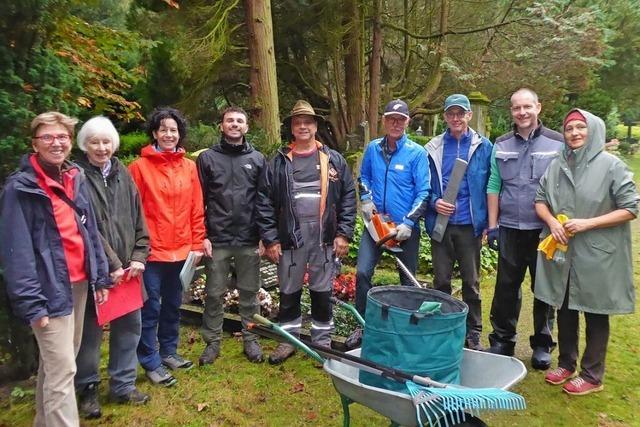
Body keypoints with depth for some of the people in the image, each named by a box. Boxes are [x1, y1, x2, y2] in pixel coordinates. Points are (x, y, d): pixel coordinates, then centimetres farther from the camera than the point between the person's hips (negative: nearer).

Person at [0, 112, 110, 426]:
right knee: (62, 368, -5)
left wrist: (101, 278, 9)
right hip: (51, 289, -7)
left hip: (79, 283, 7)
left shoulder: (76, 178, 9)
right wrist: (31, 303, -19)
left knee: (57, 362, 20)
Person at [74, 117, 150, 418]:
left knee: (130, 325, 12)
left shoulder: (122, 174, 10)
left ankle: (123, 385, 28)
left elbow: (138, 218, 9)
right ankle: (87, 389, 27)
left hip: (127, 267, 5)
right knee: (91, 329, 8)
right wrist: (110, 265, -14)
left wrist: (139, 257, -1)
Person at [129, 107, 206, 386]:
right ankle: (151, 363, 19)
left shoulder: (189, 167, 6)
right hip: (153, 251, -4)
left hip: (182, 250, 4)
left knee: (173, 305, 18)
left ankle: (169, 351, 35)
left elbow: (196, 209, 7)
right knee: (150, 309, 5)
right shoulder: (140, 166, -6)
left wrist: (197, 244, 6)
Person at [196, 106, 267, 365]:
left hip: (249, 241, 1)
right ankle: (212, 342, 22)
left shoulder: (258, 159, 7)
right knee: (214, 293, 8)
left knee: (249, 292, 10)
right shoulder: (207, 158, 4)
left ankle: (250, 339, 24)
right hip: (217, 240, -1)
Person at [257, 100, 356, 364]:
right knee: (289, 293, 13)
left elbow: (348, 197, 3)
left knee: (322, 293, 11)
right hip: (290, 238, 0)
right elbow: (265, 202, 1)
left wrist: (343, 233, -4)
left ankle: (322, 342, 27)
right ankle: (288, 339, 31)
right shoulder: (278, 163, 4)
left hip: (324, 239, 0)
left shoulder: (334, 160, 5)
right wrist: (270, 239, -4)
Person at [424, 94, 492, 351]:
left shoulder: (483, 146, 2)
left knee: (471, 283, 9)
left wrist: (488, 224, -2)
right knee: (441, 281, 9)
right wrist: (435, 202, -10)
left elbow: (489, 188, 2)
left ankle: (473, 334, 22)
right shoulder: (433, 149, 5)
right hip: (441, 224, 1)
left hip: (469, 225, -1)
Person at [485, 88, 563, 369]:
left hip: (545, 230, -1)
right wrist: (492, 226, 2)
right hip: (510, 229, 2)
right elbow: (493, 187, 6)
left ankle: (543, 344, 25)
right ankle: (502, 341, 21)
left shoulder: (557, 143, 0)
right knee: (506, 287, 7)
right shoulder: (501, 145, 7)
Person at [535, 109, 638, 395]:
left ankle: (592, 375, 23)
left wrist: (588, 223, -16)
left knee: (595, 314, 8)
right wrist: (552, 222, -9)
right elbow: (540, 200, 11)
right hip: (561, 251, 4)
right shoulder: (557, 165, 5)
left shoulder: (611, 165, -8)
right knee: (564, 309, 15)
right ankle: (566, 364, 33)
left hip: (597, 254, -4)